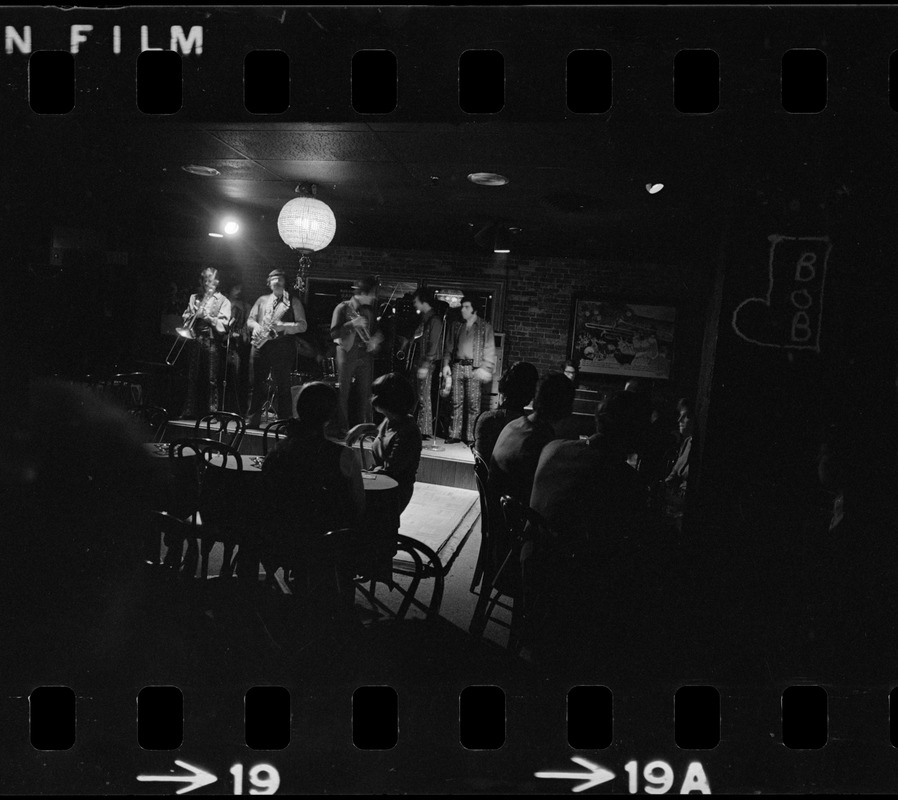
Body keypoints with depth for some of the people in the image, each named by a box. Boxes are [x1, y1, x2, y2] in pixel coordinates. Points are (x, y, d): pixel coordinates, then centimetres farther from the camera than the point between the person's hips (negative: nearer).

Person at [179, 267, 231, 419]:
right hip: (195, 338, 3)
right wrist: (193, 315, -5)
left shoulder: (223, 301, 7)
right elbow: (185, 316, 14)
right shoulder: (194, 297, 19)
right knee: (193, 378, 4)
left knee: (211, 379, -6)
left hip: (212, 341, -3)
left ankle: (211, 412, -1)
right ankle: (189, 412, 10)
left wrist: (209, 318, -17)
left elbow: (223, 324, -3)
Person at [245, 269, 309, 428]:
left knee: (282, 385, -5)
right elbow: (250, 319, 18)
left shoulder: (293, 301, 8)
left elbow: (303, 325, 0)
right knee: (256, 383, 2)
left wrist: (284, 326, -15)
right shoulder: (262, 300, 21)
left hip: (282, 345, -4)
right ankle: (253, 418, 9)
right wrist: (255, 326, -6)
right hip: (260, 344, 4)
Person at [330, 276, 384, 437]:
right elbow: (334, 333, -10)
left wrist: (376, 339, -5)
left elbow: (377, 331, 19)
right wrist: (353, 324, -21)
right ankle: (341, 429, 2)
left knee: (365, 394, 5)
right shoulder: (343, 308, -4)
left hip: (365, 354, 5)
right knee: (343, 393, -3)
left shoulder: (369, 311, 13)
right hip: (347, 352, -5)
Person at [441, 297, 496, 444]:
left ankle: (471, 436, -1)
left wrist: (485, 368, -10)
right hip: (457, 366, 4)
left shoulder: (485, 327, 4)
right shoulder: (456, 326, 15)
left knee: (473, 404, -5)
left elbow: (489, 349, 0)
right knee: (456, 402, 3)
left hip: (474, 368, -3)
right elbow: (449, 347, 18)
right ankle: (455, 434, 7)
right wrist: (446, 363, 5)